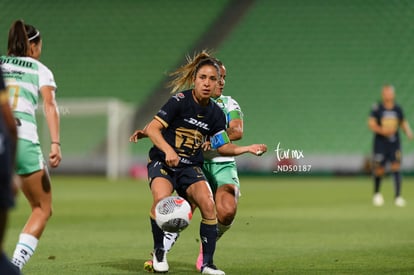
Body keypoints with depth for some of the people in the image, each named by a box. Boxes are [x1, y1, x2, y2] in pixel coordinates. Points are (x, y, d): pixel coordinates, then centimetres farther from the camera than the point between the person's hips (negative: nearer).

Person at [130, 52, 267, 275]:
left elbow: (223, 147, 13)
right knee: (161, 199, -32)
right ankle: (159, 251, -7)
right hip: (162, 163, -4)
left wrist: (248, 149, -1)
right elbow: (153, 128, -13)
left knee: (208, 204, -21)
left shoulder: (216, 113, 4)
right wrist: (168, 150, -28)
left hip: (191, 168, 4)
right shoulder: (180, 101, -12)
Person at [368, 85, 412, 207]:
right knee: (379, 170, 3)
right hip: (380, 143, -2)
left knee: (396, 167, -11)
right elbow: (371, 124, -12)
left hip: (395, 143, 2)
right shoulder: (377, 108, -5)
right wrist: (382, 130, -28)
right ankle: (377, 193, 30)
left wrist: (408, 132, -4)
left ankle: (398, 196, -11)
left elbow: (403, 123, 15)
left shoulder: (398, 109, 5)